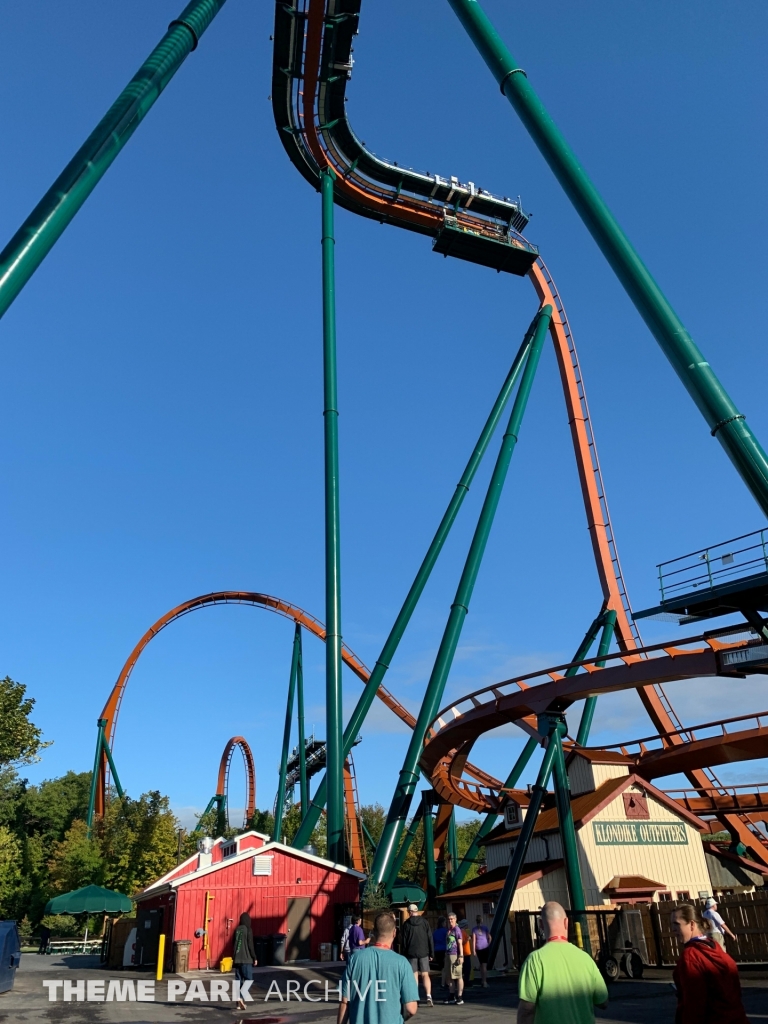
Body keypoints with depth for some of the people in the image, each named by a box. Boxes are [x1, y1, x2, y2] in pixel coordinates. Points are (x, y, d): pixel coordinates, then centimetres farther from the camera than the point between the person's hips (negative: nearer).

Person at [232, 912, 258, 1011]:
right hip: (246, 959, -6)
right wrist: (254, 958, -3)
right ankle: (242, 997, -19)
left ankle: (239, 1003, 9)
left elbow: (233, 944, 13)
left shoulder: (236, 930, 7)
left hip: (237, 959, 6)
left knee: (238, 980, 10)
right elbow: (250, 945, -11)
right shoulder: (248, 930, -10)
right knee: (248, 979, -1)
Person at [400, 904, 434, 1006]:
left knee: (414, 976, 6)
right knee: (425, 975, 6)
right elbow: (430, 939, 2)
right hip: (423, 953, 1)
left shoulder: (406, 924, -2)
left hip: (411, 953, -1)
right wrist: (431, 953, 7)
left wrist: (403, 955, 6)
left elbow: (403, 941, -1)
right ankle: (428, 996, -9)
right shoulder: (425, 922, 1)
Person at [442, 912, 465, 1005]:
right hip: (448, 955, 8)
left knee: (458, 976, -3)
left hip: (455, 955, -8)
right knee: (449, 976, 12)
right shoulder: (448, 930, 15)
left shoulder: (457, 929, -7)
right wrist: (445, 956, 20)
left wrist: (461, 956, -16)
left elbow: (460, 943, -11)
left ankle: (460, 997, 3)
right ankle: (452, 996, 22)